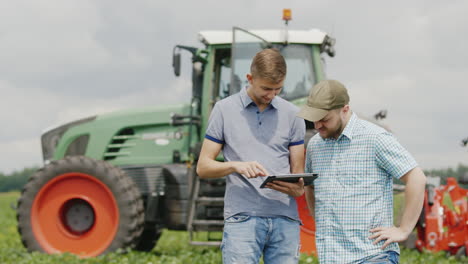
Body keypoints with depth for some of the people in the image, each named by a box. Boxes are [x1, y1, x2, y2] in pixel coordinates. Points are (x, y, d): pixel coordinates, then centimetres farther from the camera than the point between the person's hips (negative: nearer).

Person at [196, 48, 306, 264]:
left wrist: (296, 187, -12)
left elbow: (298, 172, 13)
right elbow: (203, 167, 4)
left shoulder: (292, 114, 11)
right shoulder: (225, 110, 5)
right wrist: (236, 166, -16)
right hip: (242, 219, -3)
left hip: (285, 220, 3)